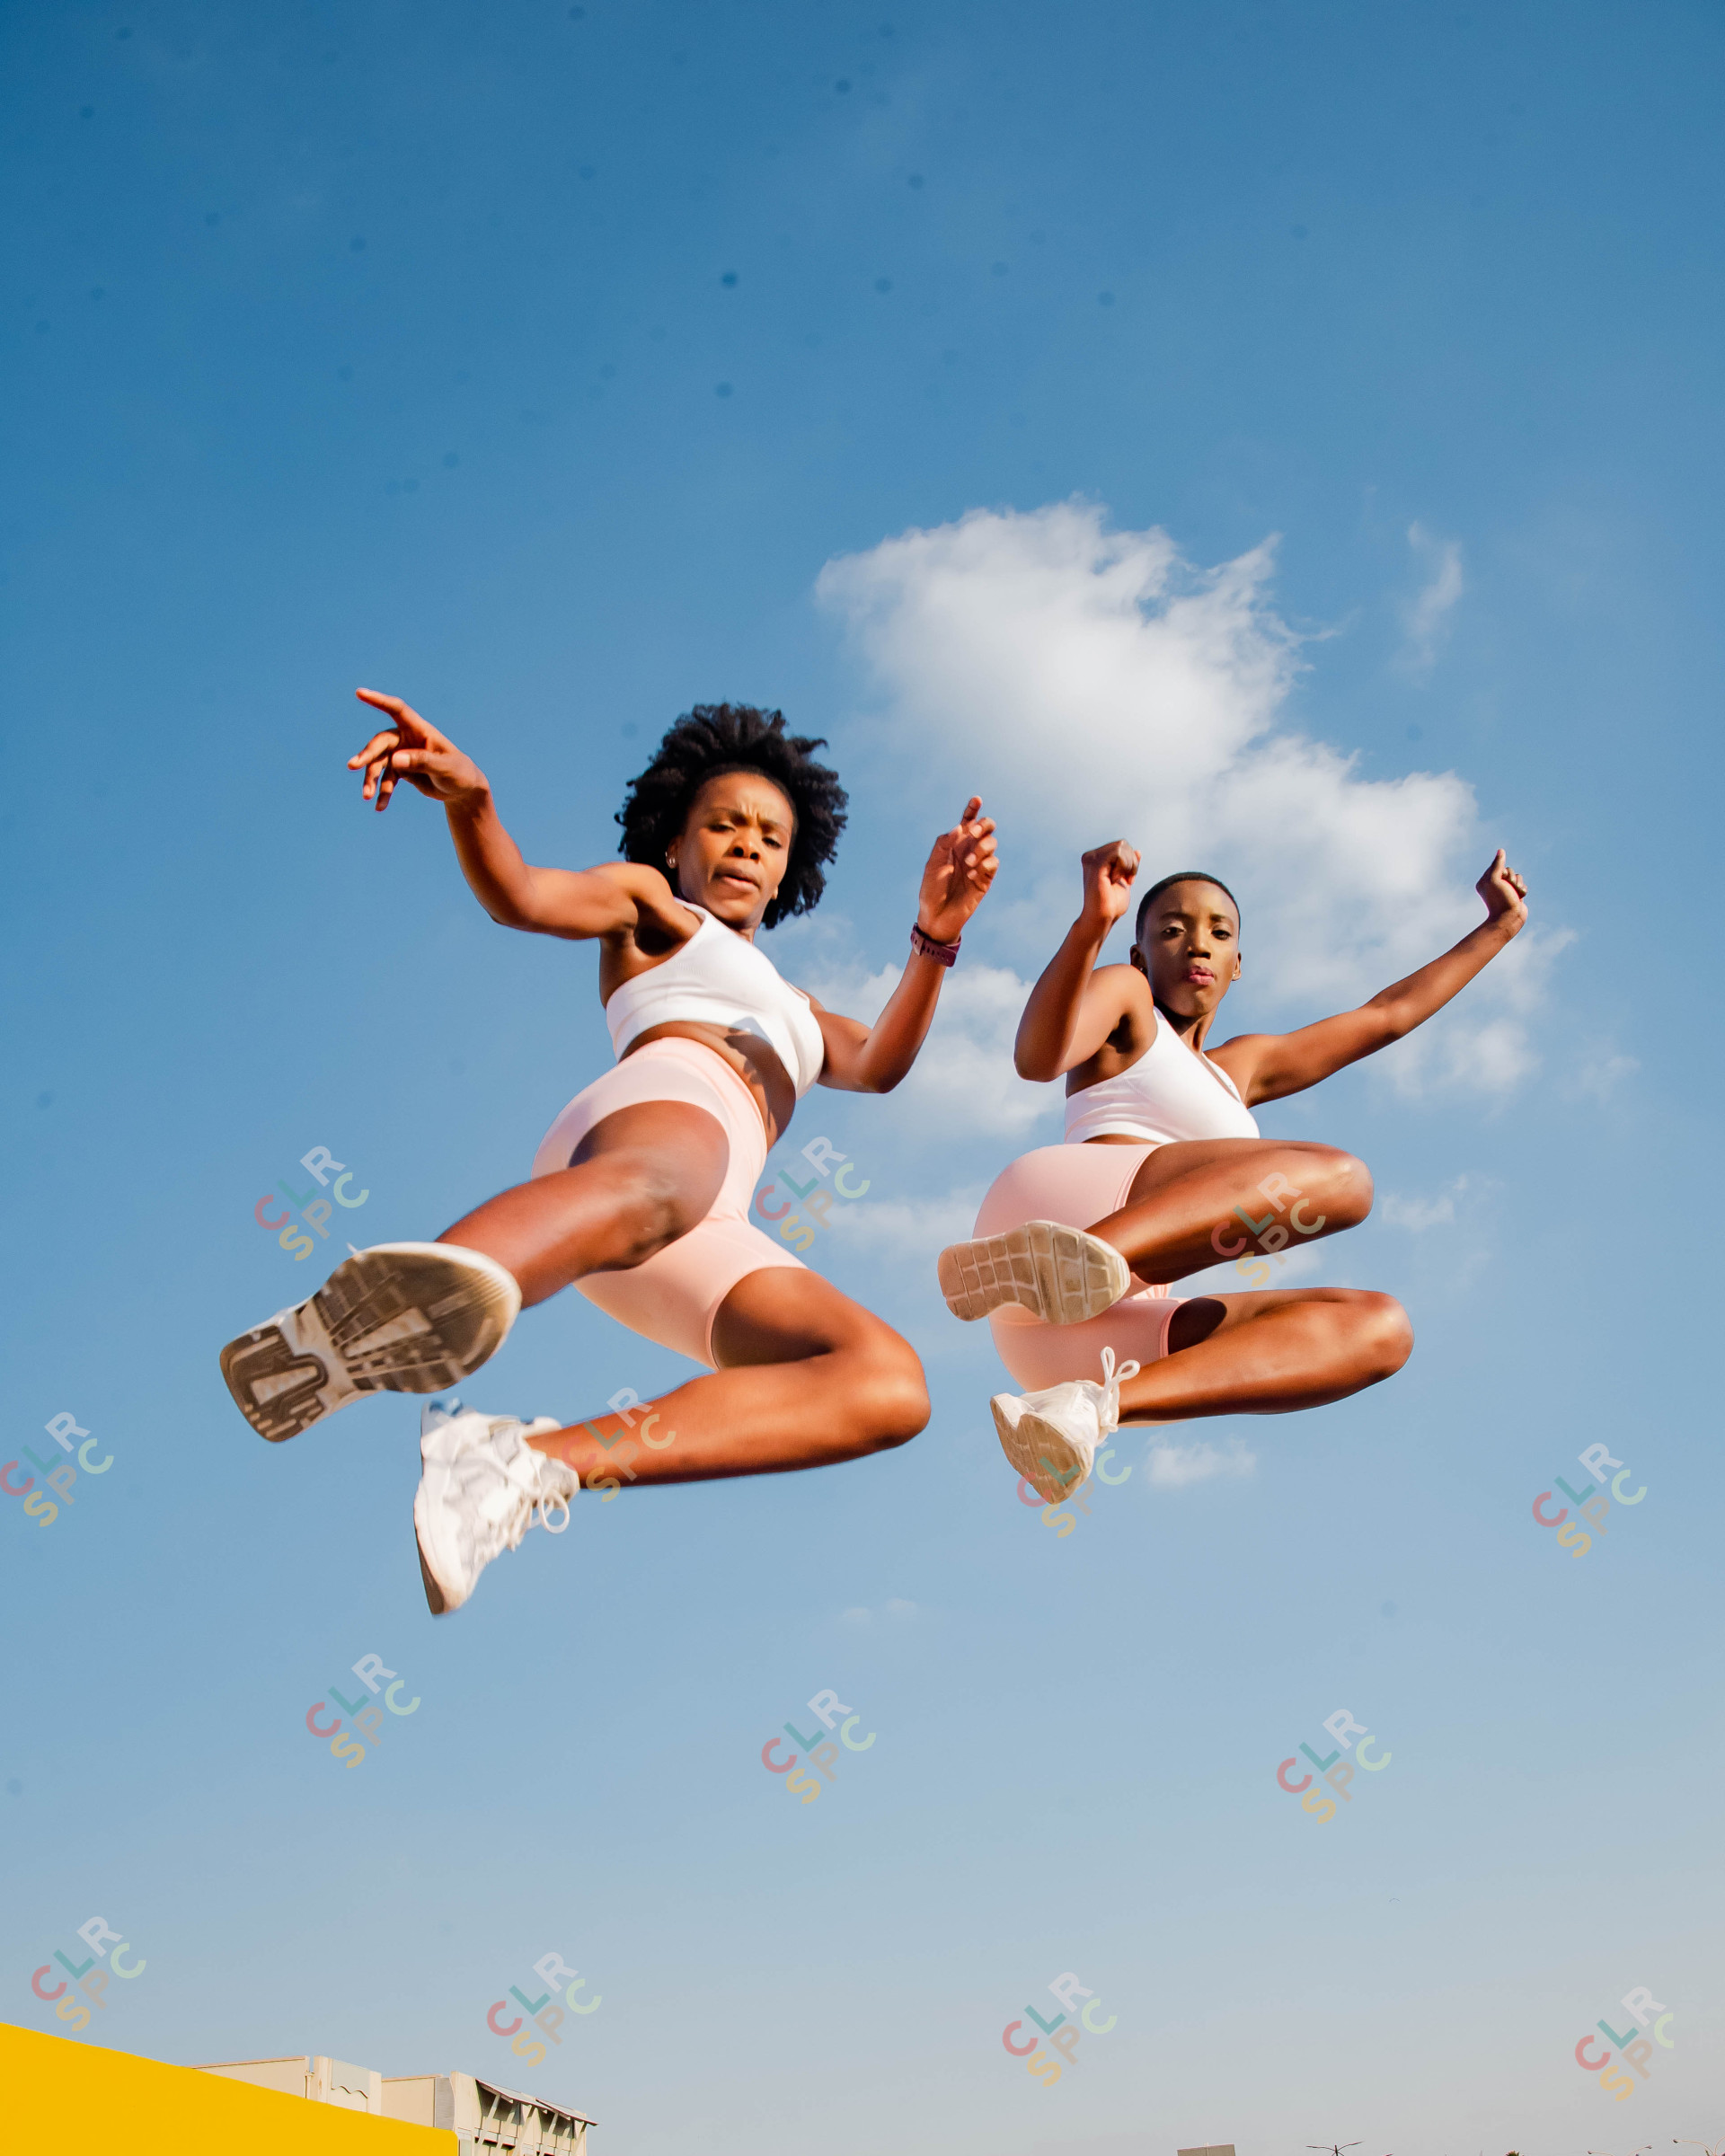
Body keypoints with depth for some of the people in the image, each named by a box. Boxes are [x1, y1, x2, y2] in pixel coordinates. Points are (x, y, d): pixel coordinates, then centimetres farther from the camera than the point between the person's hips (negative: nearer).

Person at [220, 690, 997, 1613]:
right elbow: (521, 895, 6)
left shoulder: (789, 1009, 46)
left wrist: (935, 937, 7)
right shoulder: (648, 903, 28)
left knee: (891, 1384, -23)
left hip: (710, 1228, 5)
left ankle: (527, 1465, -37)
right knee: (652, 1190, -43)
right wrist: (468, 797, -17)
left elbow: (877, 1064, 25)